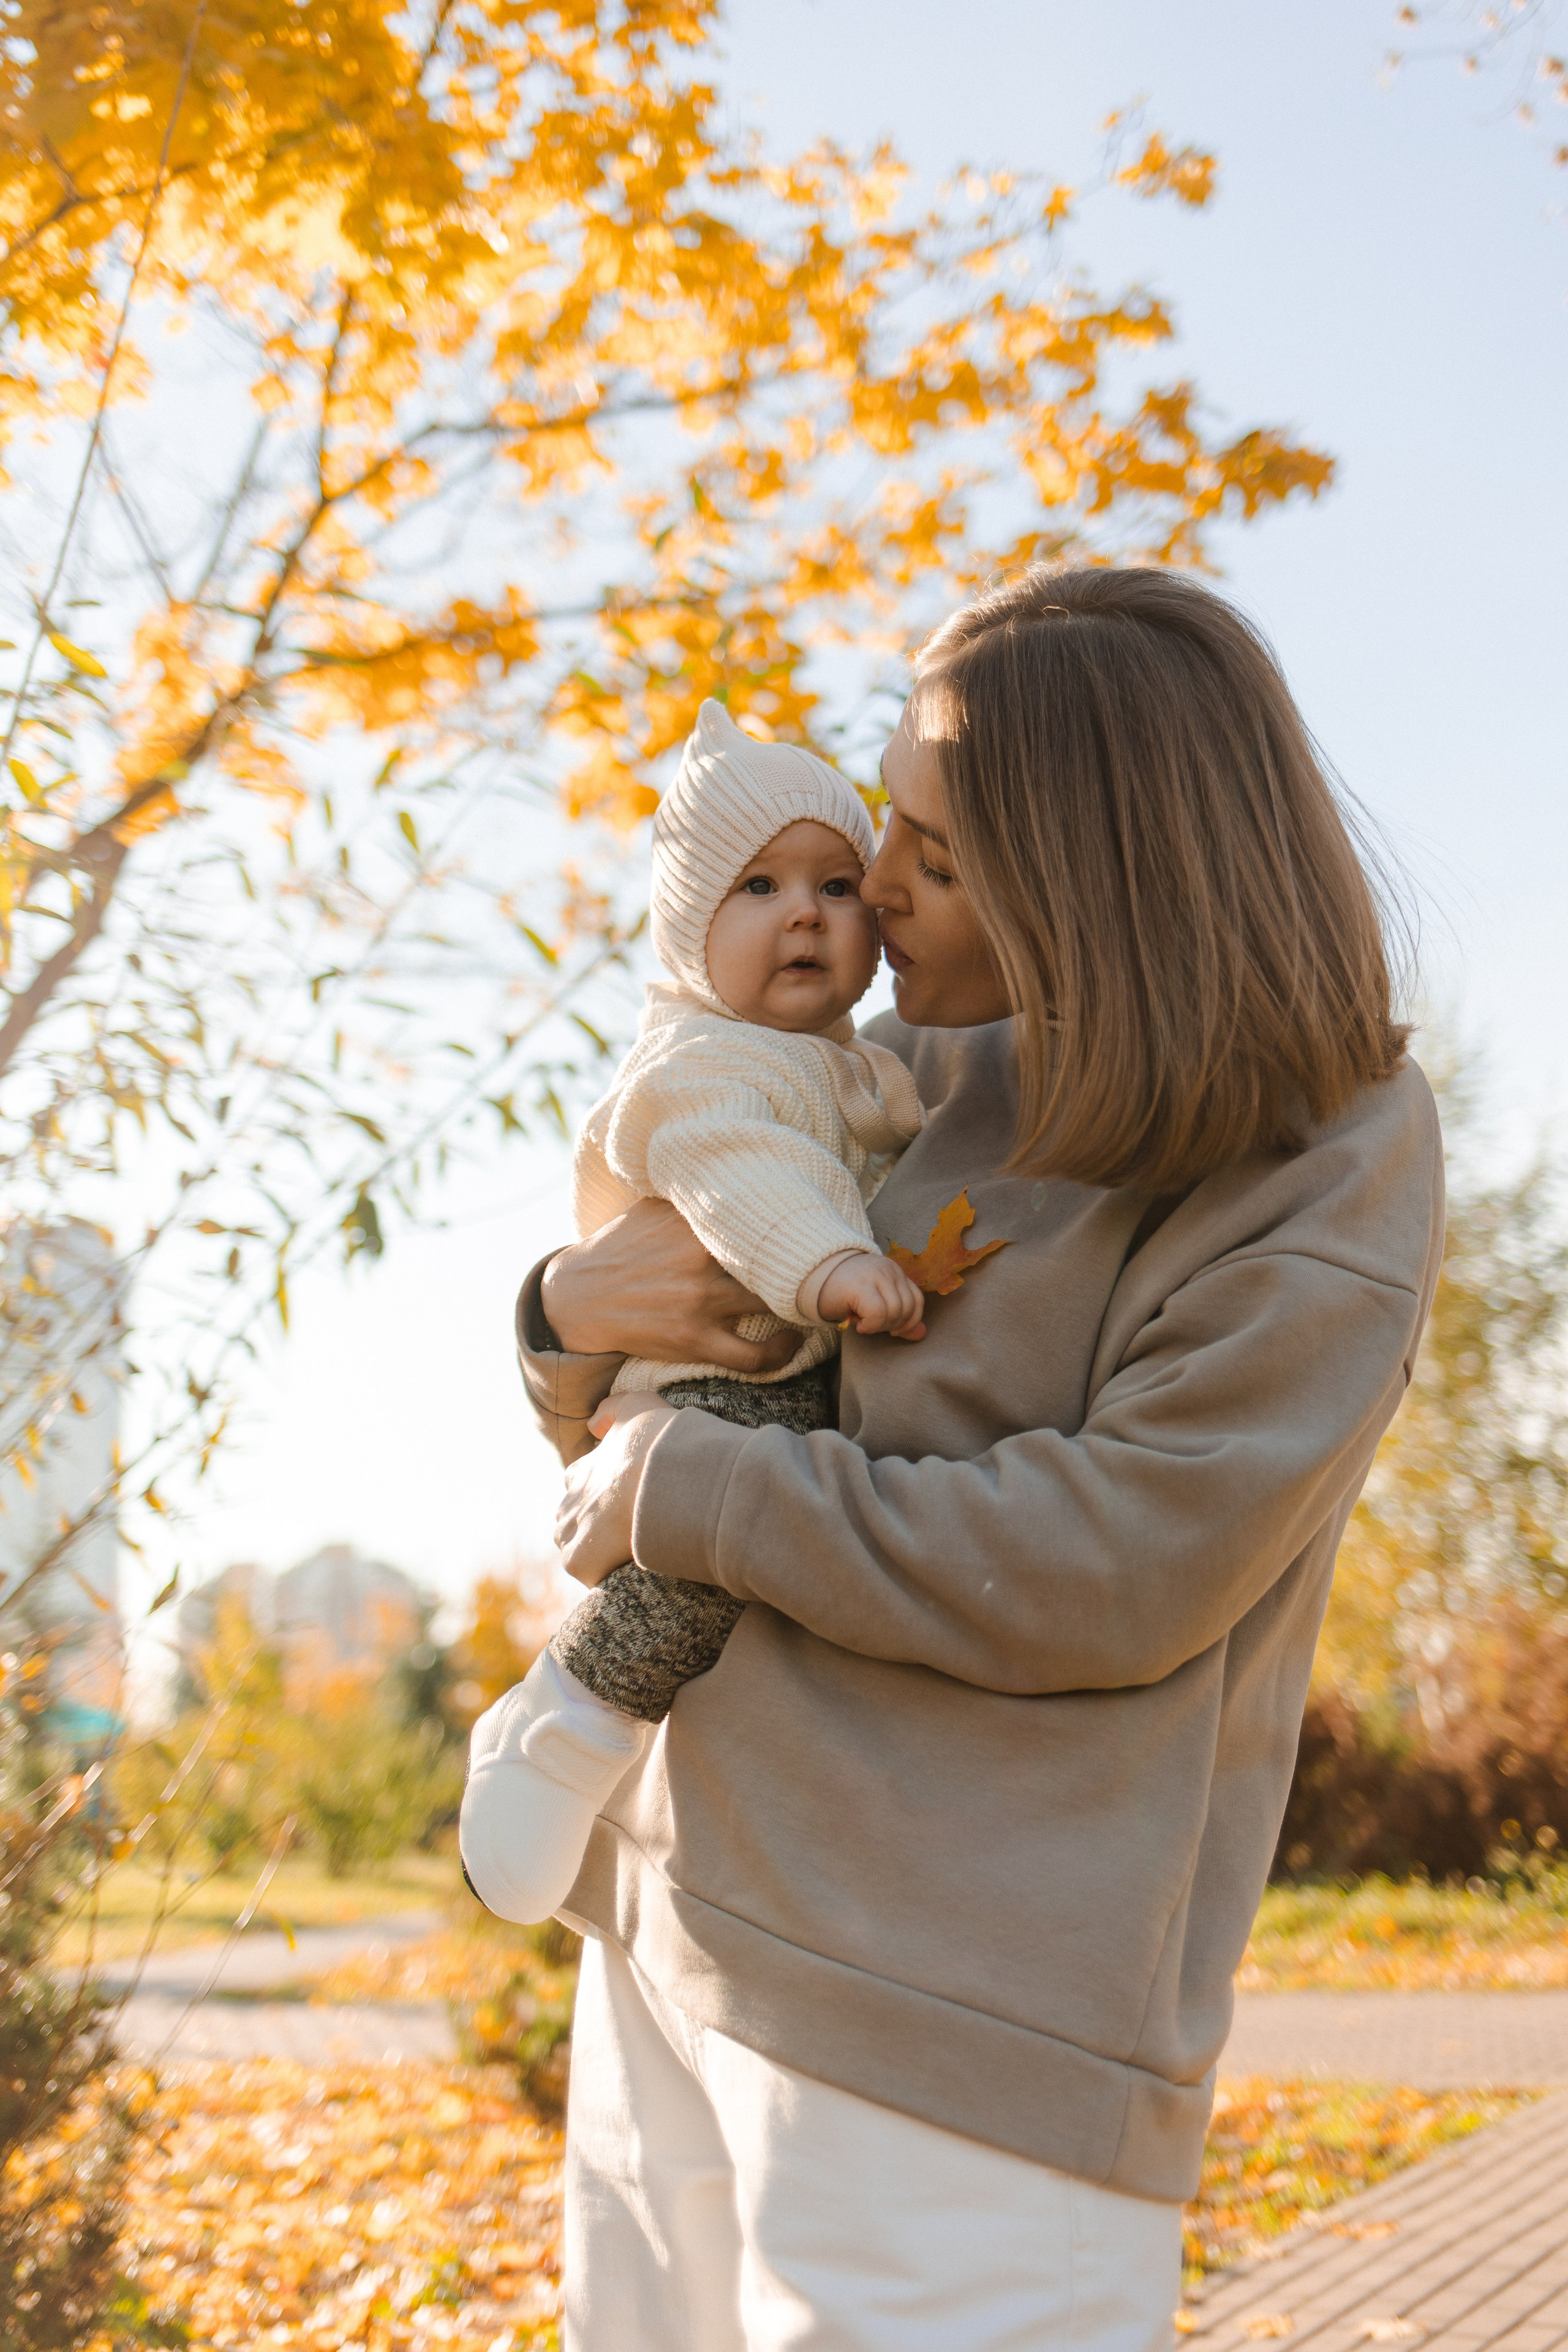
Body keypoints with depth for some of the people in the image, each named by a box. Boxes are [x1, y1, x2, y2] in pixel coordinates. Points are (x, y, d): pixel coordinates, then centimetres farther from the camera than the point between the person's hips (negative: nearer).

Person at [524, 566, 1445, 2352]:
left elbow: (1108, 1573, -19)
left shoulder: (1334, 1160, -9)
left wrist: (683, 1491, -12)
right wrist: (575, 1314, -5)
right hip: (678, 1928, 7)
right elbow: (629, 1430, 19)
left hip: (966, 2036, -7)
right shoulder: (912, 1074, 9)